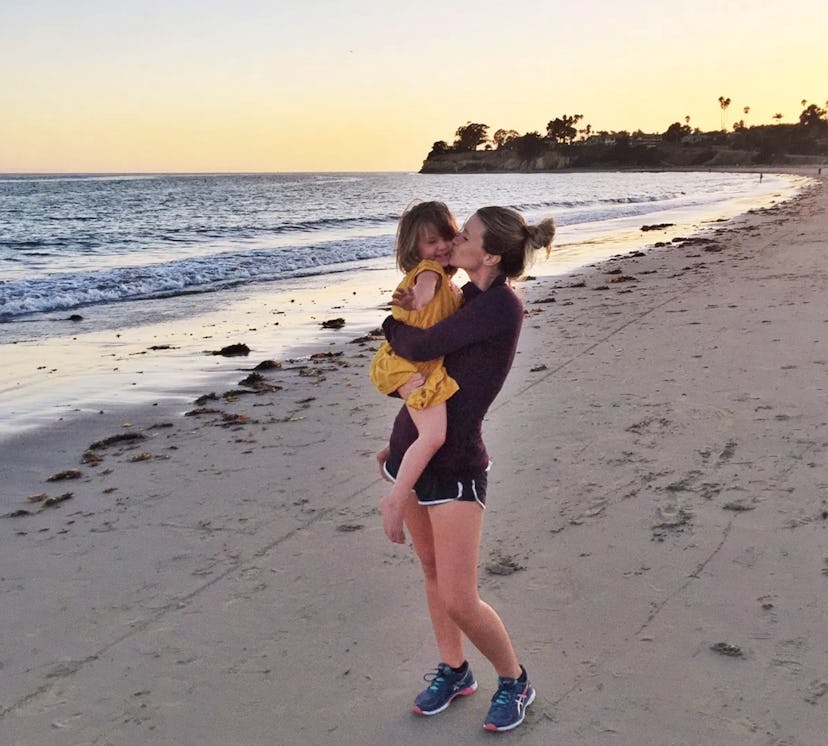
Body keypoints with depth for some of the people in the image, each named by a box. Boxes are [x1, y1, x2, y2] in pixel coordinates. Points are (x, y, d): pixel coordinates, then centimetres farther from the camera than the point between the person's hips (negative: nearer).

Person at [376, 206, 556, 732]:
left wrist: (393, 325, 0)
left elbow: (421, 347, -19)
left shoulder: (503, 307, -20)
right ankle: (454, 670, 37)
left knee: (459, 599, -3)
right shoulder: (469, 298, 8)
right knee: (432, 570, 18)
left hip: (454, 465, -9)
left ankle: (514, 680, 22)